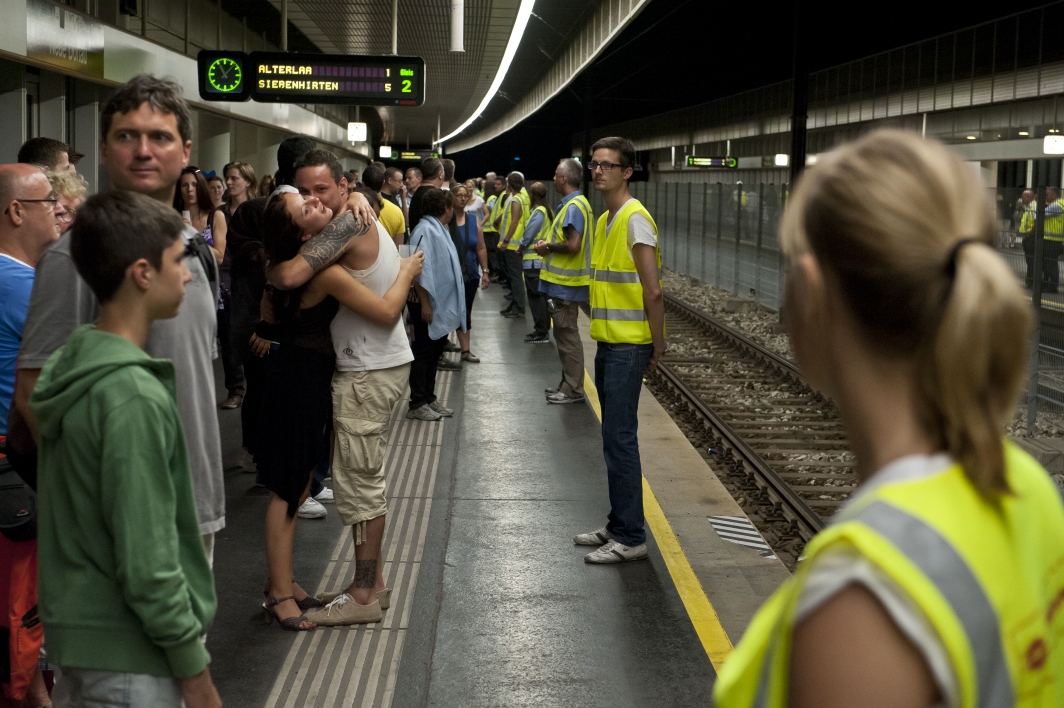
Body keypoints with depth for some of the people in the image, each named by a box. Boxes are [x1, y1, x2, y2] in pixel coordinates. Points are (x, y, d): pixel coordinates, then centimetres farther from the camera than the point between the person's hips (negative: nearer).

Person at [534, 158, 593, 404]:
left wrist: (548, 248, -13)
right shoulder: (573, 203, 13)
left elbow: (573, 246, -27)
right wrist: (549, 244, 8)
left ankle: (573, 390, 1)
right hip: (563, 280, 10)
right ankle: (567, 384, 23)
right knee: (564, 333, 15)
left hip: (565, 282, -10)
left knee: (567, 334, -4)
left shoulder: (573, 207, -19)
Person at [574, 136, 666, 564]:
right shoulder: (605, 219, 14)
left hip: (628, 347, -10)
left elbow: (653, 291, -18)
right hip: (608, 342, 10)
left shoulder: (635, 219, -16)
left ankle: (630, 538, 1)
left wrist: (657, 345, -13)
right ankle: (618, 526, 25)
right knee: (615, 439, 15)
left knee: (620, 440, -6)